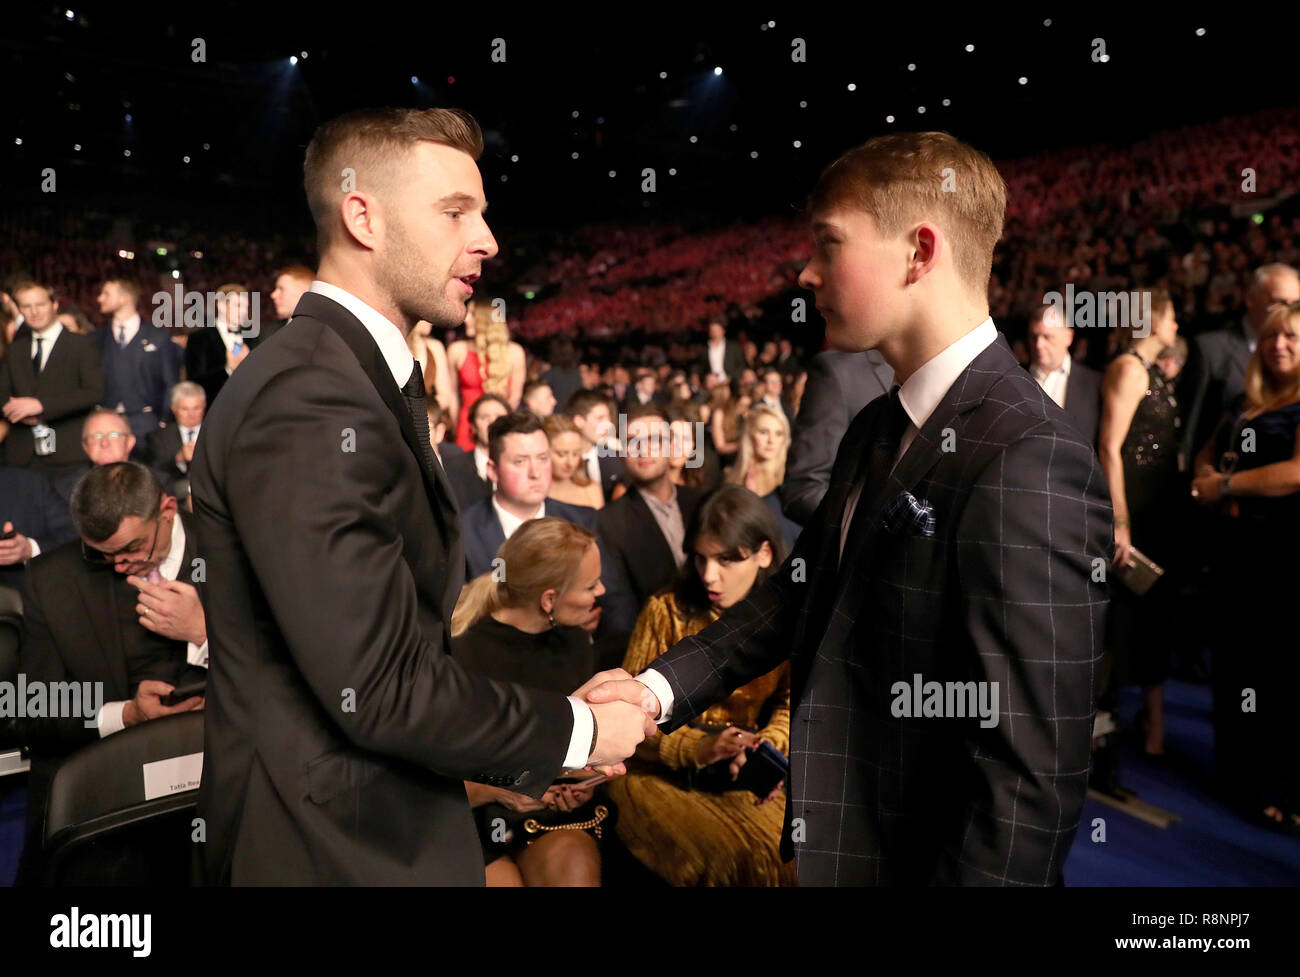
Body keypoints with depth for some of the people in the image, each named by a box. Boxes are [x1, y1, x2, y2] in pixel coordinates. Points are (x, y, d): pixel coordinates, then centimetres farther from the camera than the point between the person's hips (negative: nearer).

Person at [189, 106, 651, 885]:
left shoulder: (366, 382, 8)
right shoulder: (309, 400, -23)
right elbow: (376, 690, -25)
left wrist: (531, 749, 6)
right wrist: (571, 732, -12)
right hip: (338, 849, -9)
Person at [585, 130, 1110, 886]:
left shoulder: (1027, 461, -25)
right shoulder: (877, 430, 5)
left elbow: (1034, 774, -26)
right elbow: (803, 590, 9)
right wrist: (661, 688, 0)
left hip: (922, 862, -8)